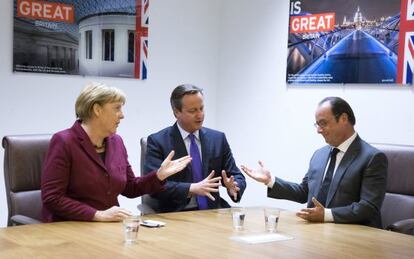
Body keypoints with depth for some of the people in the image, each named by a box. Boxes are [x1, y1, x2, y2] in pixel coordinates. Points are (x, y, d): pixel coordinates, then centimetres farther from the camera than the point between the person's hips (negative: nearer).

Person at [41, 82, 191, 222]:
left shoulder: (116, 142, 9)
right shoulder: (64, 142, -10)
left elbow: (130, 189, 16)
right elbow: (52, 198, -15)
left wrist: (160, 174, 0)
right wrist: (99, 215, -21)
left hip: (109, 227, 5)